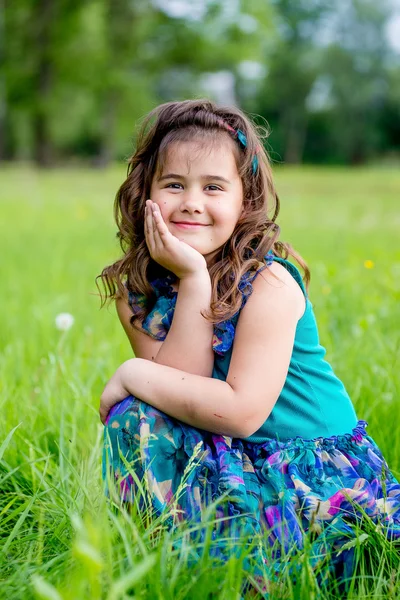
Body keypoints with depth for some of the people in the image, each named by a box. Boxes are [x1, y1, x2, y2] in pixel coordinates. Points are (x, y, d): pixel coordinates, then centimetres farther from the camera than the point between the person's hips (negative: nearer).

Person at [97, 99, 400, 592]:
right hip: (223, 462, 4)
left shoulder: (269, 284, -20)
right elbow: (180, 396, -17)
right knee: (134, 418, -16)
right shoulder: (136, 289, -4)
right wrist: (193, 279, -24)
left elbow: (240, 413, -26)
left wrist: (134, 374, -19)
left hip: (317, 466, -4)